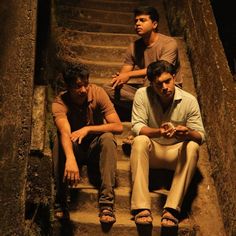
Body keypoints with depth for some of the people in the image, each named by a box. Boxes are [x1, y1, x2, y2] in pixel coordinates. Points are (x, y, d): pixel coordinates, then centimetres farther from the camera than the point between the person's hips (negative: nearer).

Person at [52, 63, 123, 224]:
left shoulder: (97, 93, -16)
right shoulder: (60, 103, -21)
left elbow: (118, 127, -22)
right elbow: (65, 132, -41)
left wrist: (88, 129, -31)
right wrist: (70, 160, -59)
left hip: (95, 148, 1)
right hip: (74, 149, -1)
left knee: (107, 137, -31)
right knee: (60, 141, -32)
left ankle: (106, 202, -34)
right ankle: (60, 202, -26)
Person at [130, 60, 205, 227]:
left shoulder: (189, 101, -10)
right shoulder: (142, 95, -10)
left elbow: (201, 136, -10)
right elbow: (137, 126, -16)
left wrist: (188, 133, -35)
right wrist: (158, 132, -37)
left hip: (177, 153, 1)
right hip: (151, 151, 0)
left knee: (192, 147, -30)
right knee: (140, 141, -32)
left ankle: (172, 209, -35)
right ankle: (142, 207, -38)